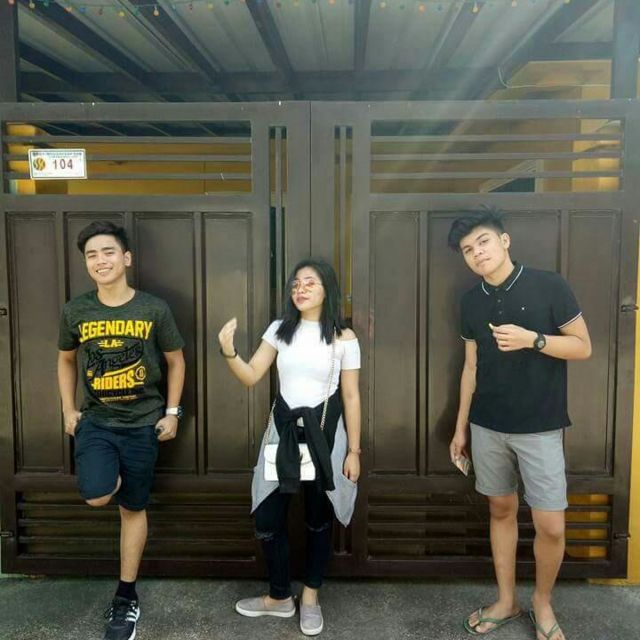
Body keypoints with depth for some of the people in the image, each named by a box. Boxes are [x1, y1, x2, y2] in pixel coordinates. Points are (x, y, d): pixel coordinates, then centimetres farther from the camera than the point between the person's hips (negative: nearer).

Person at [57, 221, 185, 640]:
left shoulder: (154, 309, -9)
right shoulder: (75, 311, -4)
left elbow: (176, 361, 1)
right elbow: (66, 360, 12)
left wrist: (172, 412, -2)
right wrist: (68, 410, 6)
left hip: (143, 422, -1)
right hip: (95, 420, 1)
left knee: (133, 509, 9)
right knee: (97, 497, -21)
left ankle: (126, 600, 27)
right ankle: (115, 478, 18)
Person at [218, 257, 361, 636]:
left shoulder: (343, 338, -5)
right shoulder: (280, 330, 3)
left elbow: (351, 397, -3)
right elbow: (251, 377, 1)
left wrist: (354, 451, -3)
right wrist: (229, 351, -18)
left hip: (324, 434, -3)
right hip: (283, 431, 3)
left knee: (319, 519, 12)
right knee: (267, 518, 6)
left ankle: (311, 598, 35)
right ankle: (280, 597, 30)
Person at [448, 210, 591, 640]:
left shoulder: (549, 287, -8)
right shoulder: (471, 302, 5)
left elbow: (583, 347, -5)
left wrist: (532, 339, -21)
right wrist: (461, 426, 10)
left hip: (540, 428, -3)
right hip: (488, 427, 4)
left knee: (551, 526, -1)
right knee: (501, 510, 14)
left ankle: (543, 603, 26)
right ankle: (506, 600, 31)